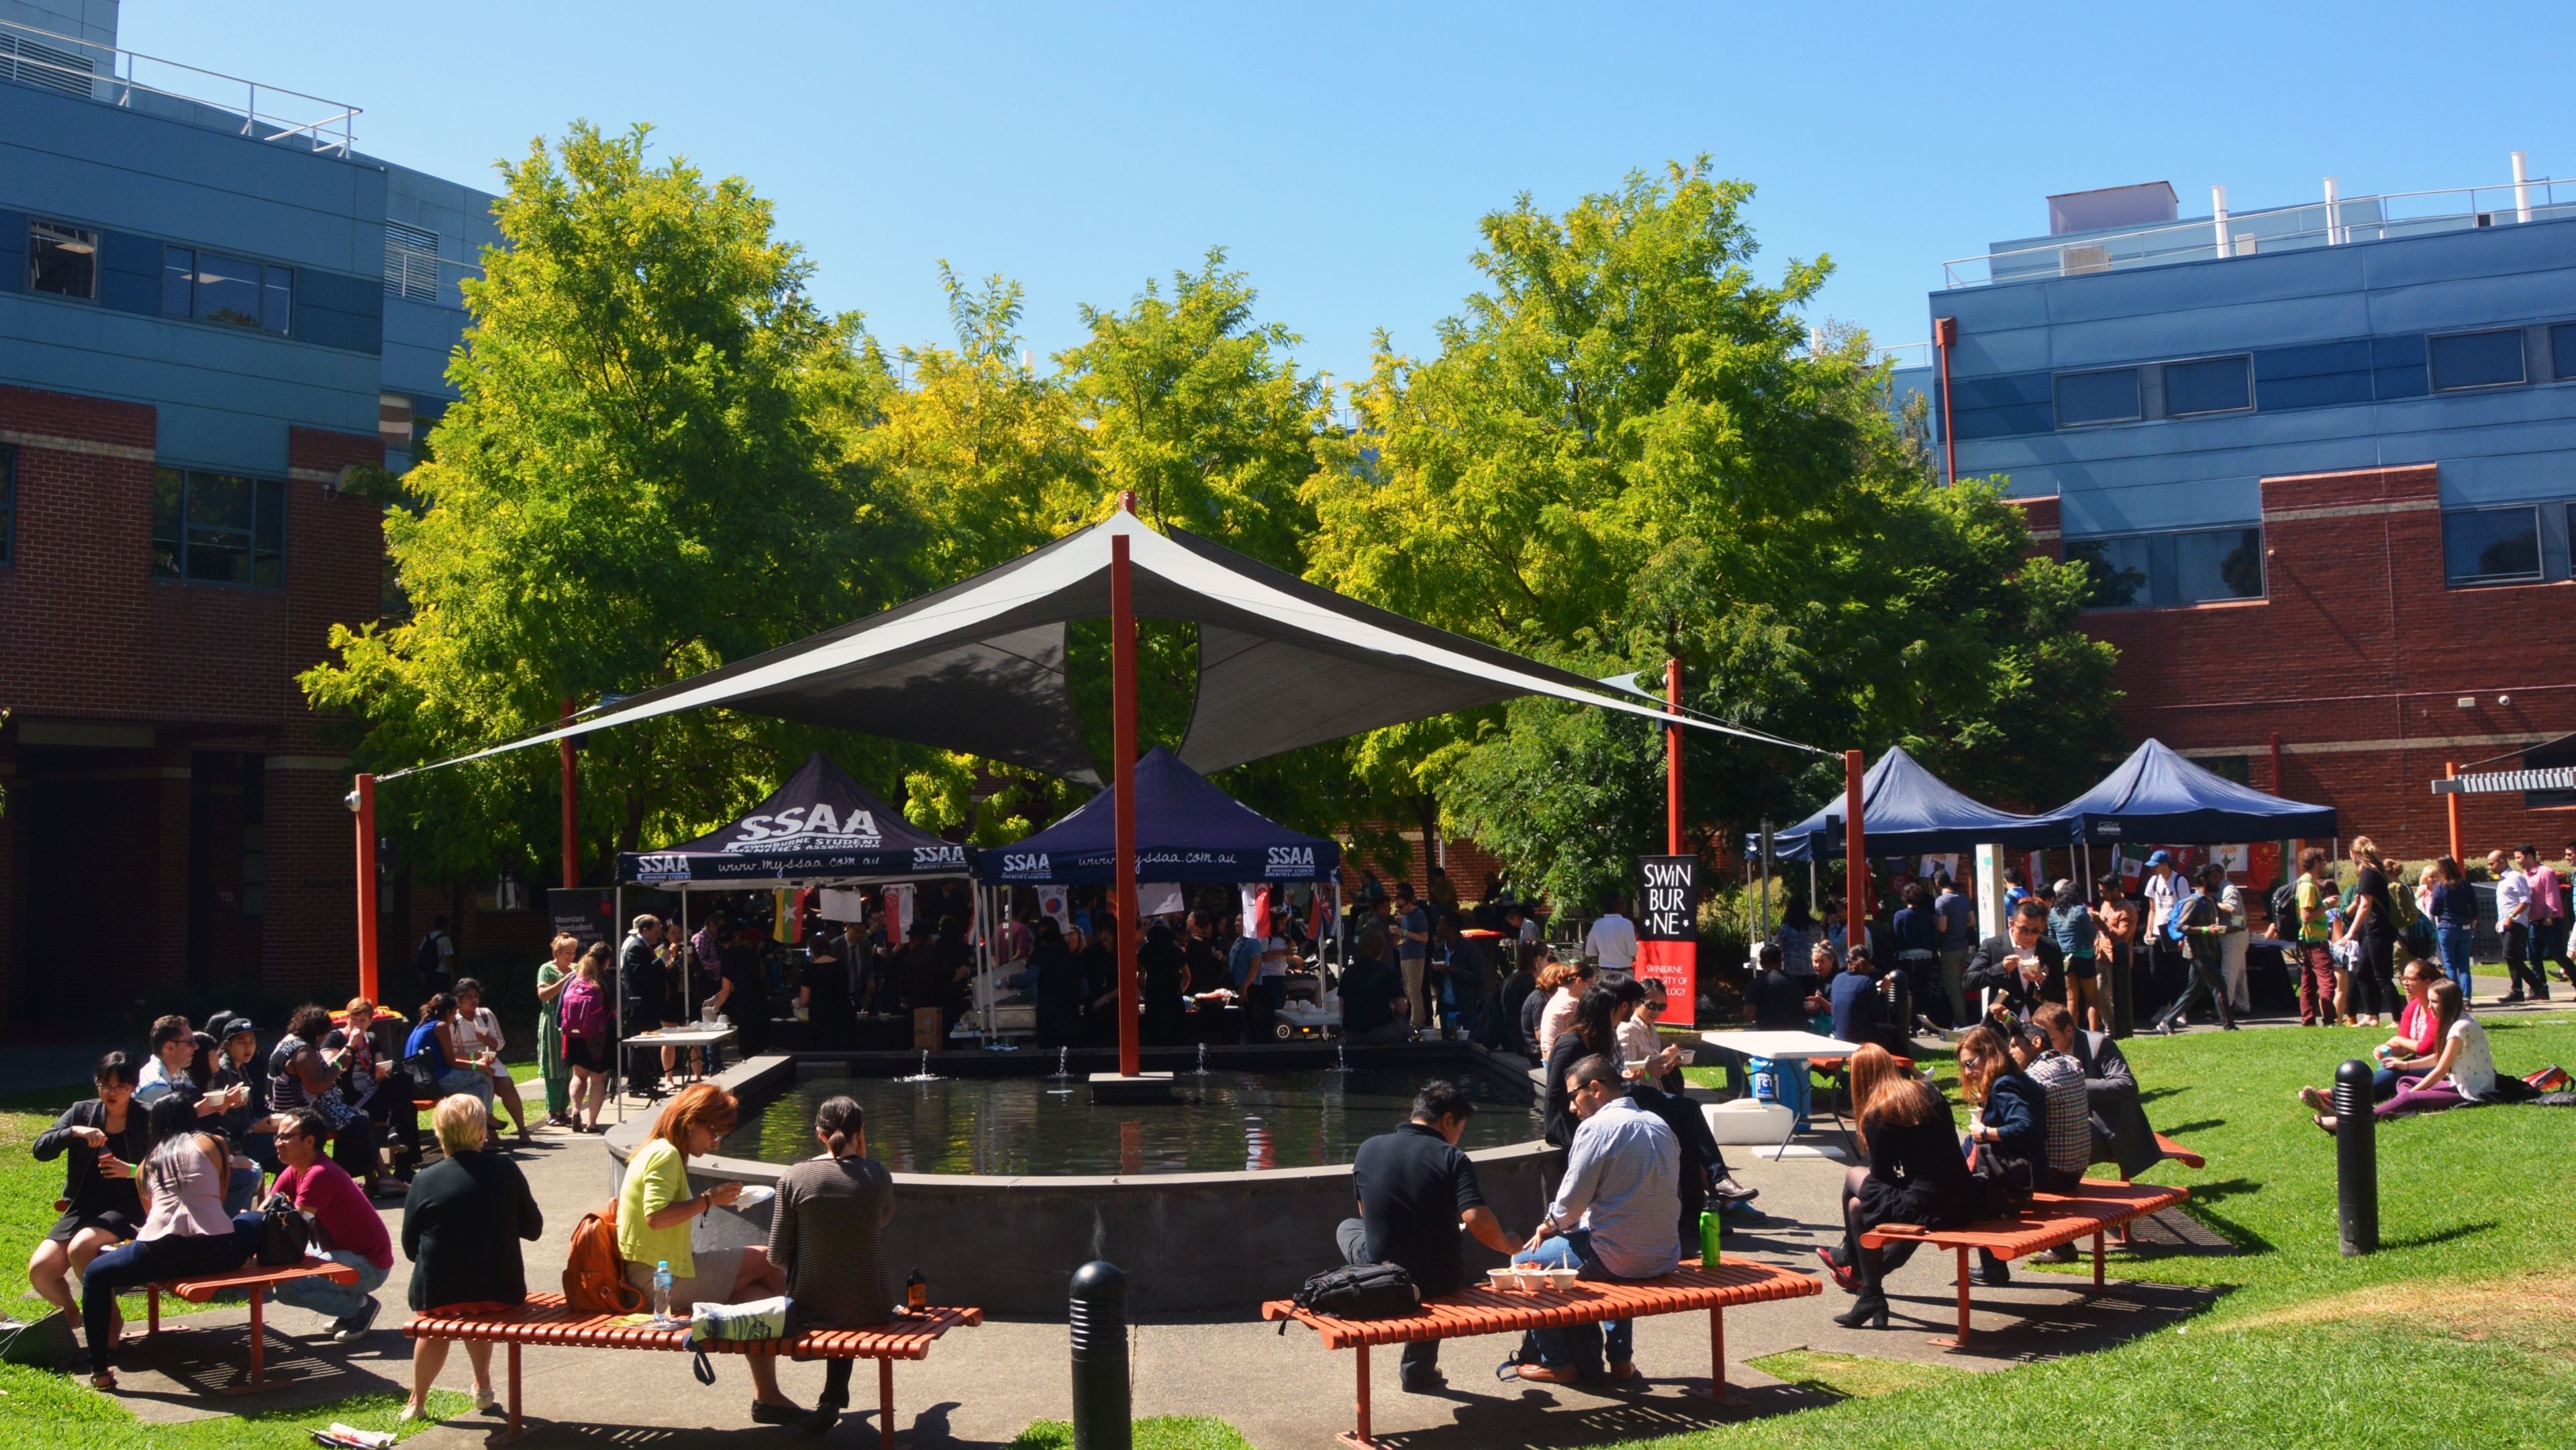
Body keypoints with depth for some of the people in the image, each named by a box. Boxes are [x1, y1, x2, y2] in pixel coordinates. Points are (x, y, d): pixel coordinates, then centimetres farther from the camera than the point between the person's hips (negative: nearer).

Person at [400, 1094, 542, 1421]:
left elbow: (410, 1248, 0)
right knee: (477, 1319, 36)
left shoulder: (424, 1181, -8)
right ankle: (482, 1386, 42)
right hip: (500, 1292, 1)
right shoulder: (506, 1169, -7)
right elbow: (533, 1228, 1)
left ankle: (417, 1403, 44)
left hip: (438, 1295, 0)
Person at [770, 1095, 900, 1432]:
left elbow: (777, 1257, -5)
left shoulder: (793, 1178, -9)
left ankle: (834, 1395, 29)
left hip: (811, 1307, 0)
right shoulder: (878, 1176, -6)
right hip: (868, 1306, 0)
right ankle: (833, 1394, 28)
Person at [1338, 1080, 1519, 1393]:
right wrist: (1511, 1248, -5)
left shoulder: (1368, 1149, -2)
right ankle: (1418, 1370, 42)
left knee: (1347, 1227, 32)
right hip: (1441, 1279, 0)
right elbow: (1477, 1220, -24)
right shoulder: (1451, 1158, -13)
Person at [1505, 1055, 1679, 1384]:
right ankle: (1620, 1358, 35)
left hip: (1619, 1258, -8)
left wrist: (1550, 1224, 8)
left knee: (1526, 1261, 11)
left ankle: (1559, 1364, 19)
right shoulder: (1659, 1126, 10)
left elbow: (1572, 1201, -13)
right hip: (1665, 1257, 8)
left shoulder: (1597, 1127, -14)